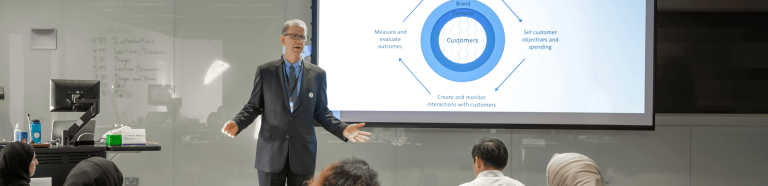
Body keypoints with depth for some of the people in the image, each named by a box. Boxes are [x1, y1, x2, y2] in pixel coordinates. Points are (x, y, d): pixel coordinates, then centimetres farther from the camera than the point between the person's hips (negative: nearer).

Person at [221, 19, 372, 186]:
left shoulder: (317, 75, 6)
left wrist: (343, 130, -8)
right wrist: (236, 123, -14)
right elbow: (253, 106, 6)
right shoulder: (265, 71, 4)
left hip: (303, 157, 1)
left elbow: (321, 112, 8)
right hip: (271, 156, -1)